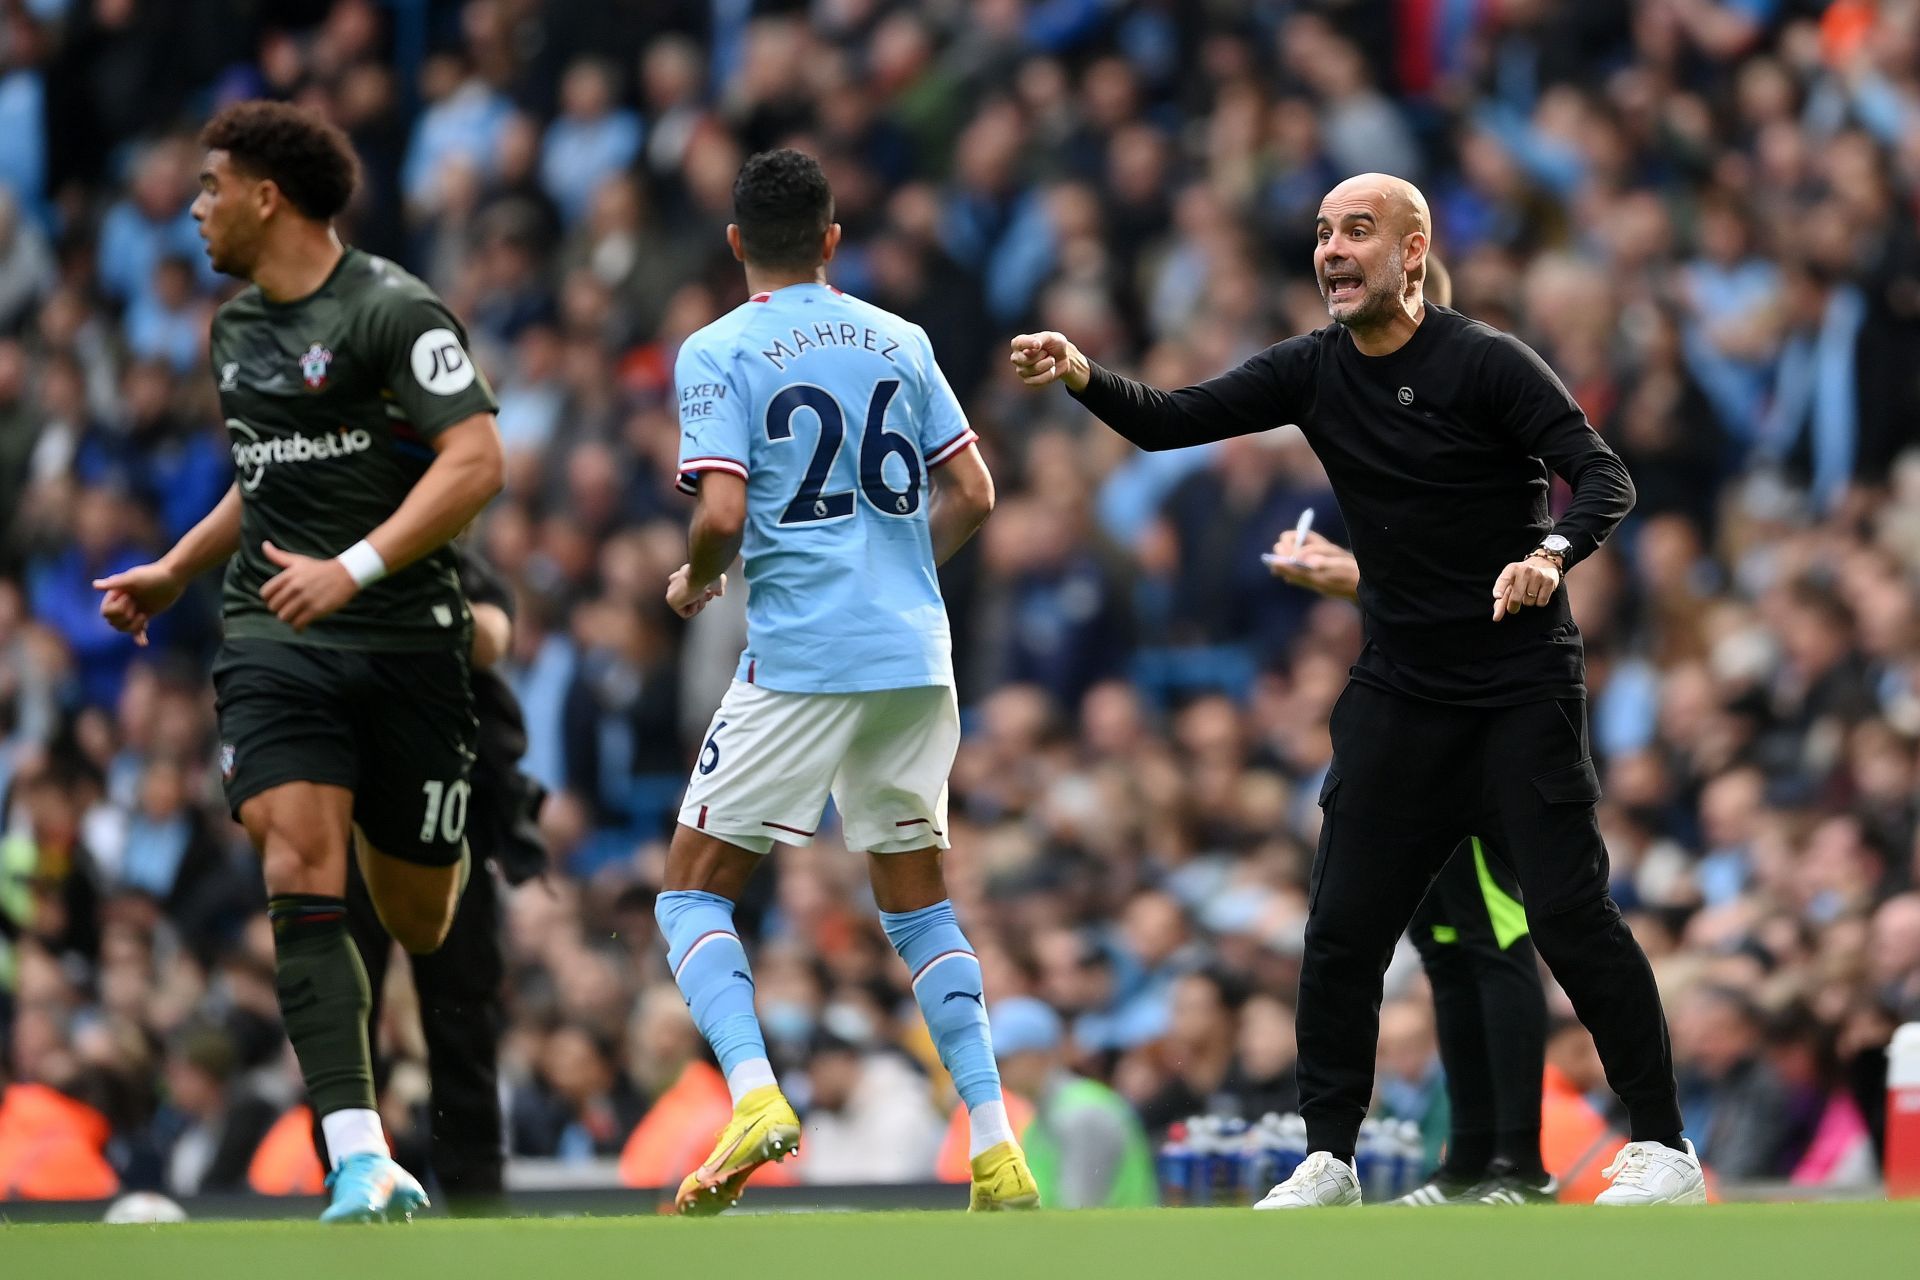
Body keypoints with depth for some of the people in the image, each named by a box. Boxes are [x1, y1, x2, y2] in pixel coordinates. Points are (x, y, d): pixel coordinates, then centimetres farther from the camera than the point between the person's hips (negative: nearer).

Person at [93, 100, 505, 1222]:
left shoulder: (394, 311, -9)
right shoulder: (238, 330, 15)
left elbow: (477, 461, -18)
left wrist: (354, 569, -26)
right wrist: (177, 572, 33)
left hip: (408, 638, -5)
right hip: (275, 640, 5)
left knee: (420, 917, 4)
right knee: (301, 876, -18)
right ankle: (361, 1163, -26)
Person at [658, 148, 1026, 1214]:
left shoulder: (720, 351, -4)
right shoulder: (899, 342, 10)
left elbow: (723, 515, -13)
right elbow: (971, 494, 11)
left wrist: (694, 580, 7)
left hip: (798, 657, -5)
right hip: (916, 655, 5)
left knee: (693, 891, 5)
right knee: (917, 898, 15)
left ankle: (753, 1093, -20)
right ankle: (995, 1150, 5)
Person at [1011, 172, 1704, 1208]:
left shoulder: (1486, 364, -12)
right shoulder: (1313, 372, 3)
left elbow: (1605, 479, -16)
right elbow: (1170, 422, -3)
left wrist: (1550, 555, -37)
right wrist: (1082, 378, -23)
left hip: (1522, 686, -5)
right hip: (1399, 688, 5)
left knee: (1571, 915, -10)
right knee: (1342, 928, 0)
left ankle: (1664, 1149, 0)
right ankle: (1326, 1160, 10)